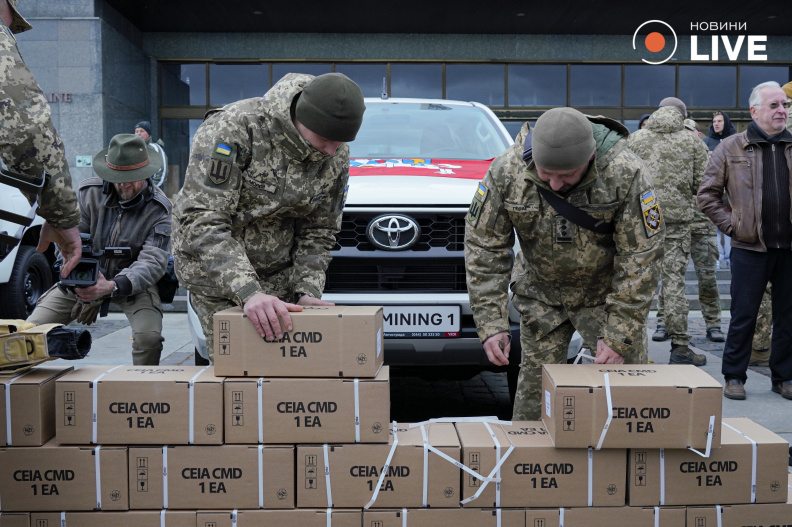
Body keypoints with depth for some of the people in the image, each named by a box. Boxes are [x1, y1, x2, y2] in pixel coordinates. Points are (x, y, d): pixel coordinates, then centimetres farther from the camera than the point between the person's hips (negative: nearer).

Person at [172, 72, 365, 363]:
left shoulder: (337, 157, -8)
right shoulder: (234, 127, -25)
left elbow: (317, 232, 2)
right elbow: (201, 221, -30)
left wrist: (307, 290, -13)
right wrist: (248, 292, -39)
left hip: (279, 273, 5)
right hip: (214, 269, -4)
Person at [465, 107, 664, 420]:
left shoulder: (627, 174, -27)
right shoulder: (505, 172, -22)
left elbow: (640, 257, -21)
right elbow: (484, 248, -15)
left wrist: (618, 336, -23)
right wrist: (491, 325, -21)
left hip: (607, 293, -1)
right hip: (540, 294, 1)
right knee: (535, 384, 5)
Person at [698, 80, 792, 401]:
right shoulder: (731, 148, 0)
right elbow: (707, 195, 1)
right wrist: (732, 225, -5)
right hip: (750, 248, -3)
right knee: (744, 316, 4)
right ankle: (734, 377, 16)